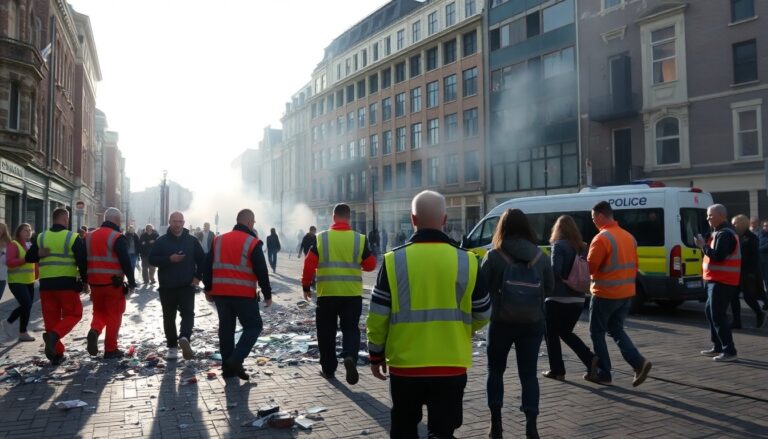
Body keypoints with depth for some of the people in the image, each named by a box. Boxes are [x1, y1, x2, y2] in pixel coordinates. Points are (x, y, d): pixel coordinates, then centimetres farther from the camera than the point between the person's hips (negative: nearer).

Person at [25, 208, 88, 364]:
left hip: (46, 283, 4)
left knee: (51, 318, 10)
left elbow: (29, 258, 14)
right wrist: (85, 282, 3)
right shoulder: (73, 237, -6)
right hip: (67, 283, -4)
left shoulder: (40, 238, 7)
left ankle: (57, 353, 10)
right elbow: (82, 262, -7)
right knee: (73, 314, 8)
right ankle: (54, 335, -18)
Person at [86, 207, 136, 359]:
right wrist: (132, 282, -7)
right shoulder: (117, 238, -11)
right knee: (113, 315, 5)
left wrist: (85, 280, 21)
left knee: (99, 311, 21)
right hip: (113, 284, -5)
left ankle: (94, 331, -7)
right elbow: (126, 262, -15)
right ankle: (110, 349, 7)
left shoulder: (89, 237, 10)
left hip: (95, 283, 5)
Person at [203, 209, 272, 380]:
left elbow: (208, 267, 12)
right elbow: (262, 272, -7)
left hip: (220, 293, 5)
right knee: (254, 326, 6)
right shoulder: (253, 243, -7)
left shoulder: (218, 241, 10)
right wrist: (267, 295, 1)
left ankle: (228, 367, 18)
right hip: (244, 295, -5)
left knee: (226, 328, 14)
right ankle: (236, 360, -8)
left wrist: (208, 289, 21)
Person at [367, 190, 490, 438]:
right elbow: (483, 315, 4)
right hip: (451, 366, 0)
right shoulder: (466, 261, -5)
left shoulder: (393, 260, -9)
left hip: (404, 364, 0)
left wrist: (376, 355, 9)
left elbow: (378, 317, -5)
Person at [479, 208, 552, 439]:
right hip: (533, 323, 2)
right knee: (529, 373, 11)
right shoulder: (540, 256, -1)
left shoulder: (493, 256, -11)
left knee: (496, 370, 15)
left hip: (502, 322, -2)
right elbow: (549, 288, 9)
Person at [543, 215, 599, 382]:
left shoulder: (559, 246, -12)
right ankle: (591, 359, 6)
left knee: (551, 335, 9)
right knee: (566, 332, 21)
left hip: (558, 299, -7)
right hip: (578, 299, 7)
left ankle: (557, 371, 12)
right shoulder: (582, 247, 8)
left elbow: (554, 271, -22)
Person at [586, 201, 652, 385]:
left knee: (597, 333, 7)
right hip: (626, 293, 8)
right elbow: (633, 265, 14)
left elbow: (590, 267, -17)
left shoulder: (602, 238, -17)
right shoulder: (628, 236, 10)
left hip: (605, 294, -8)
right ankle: (639, 363, 4)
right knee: (616, 330, 19)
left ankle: (603, 373, 13)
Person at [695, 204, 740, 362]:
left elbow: (718, 256, -24)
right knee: (710, 311, 18)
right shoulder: (719, 232, 18)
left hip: (721, 282, -11)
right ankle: (717, 347, 26)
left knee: (717, 315, -10)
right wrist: (704, 244, 6)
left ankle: (729, 351, -5)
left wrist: (703, 245, -15)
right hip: (717, 280, 11)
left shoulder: (725, 234, -16)